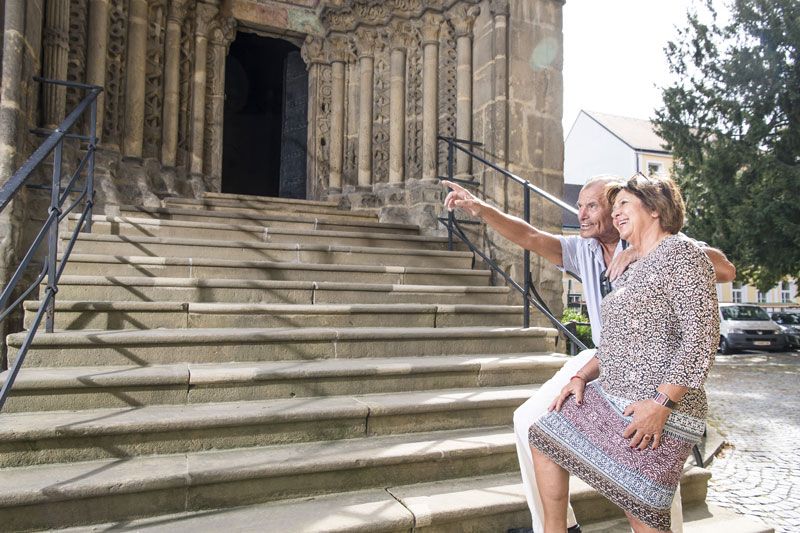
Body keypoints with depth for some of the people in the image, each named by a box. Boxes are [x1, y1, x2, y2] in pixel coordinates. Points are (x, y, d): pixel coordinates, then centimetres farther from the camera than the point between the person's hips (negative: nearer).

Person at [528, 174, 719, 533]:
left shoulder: (680, 252, -11)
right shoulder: (633, 270, 18)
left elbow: (701, 339, -19)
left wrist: (662, 403, -24)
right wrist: (582, 376, 9)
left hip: (658, 411, -9)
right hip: (608, 396, 9)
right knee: (544, 440, 12)